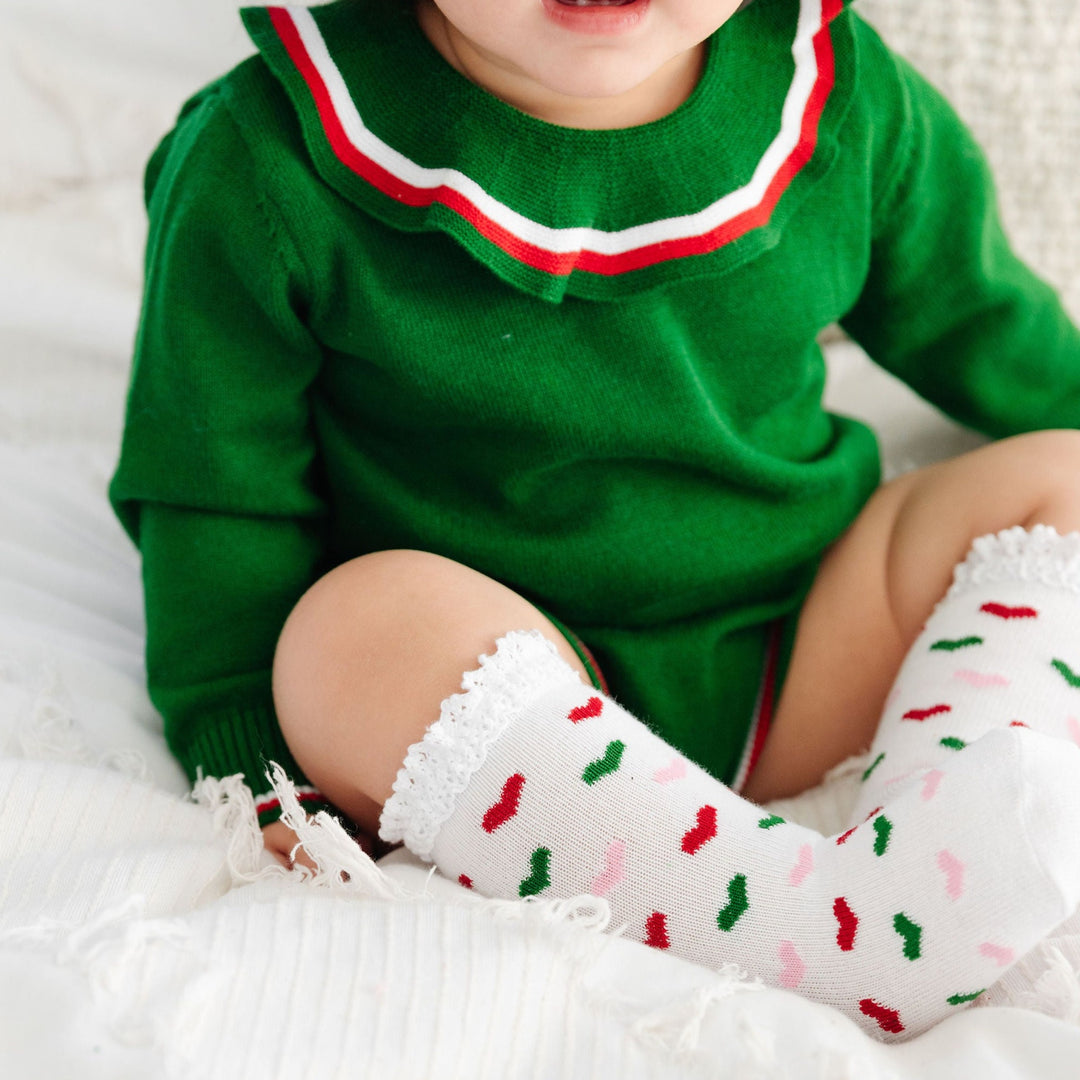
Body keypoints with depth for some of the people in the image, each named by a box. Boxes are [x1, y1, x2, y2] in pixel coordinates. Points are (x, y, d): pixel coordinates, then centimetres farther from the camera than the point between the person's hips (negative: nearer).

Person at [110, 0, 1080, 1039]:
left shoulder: (837, 88, -3)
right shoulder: (266, 161, -13)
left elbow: (980, 322, 14)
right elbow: (220, 505, -7)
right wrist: (273, 790, -10)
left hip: (815, 647, 4)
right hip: (493, 671, -3)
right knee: (363, 624, -33)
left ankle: (928, 839, -35)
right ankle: (829, 938, -42)